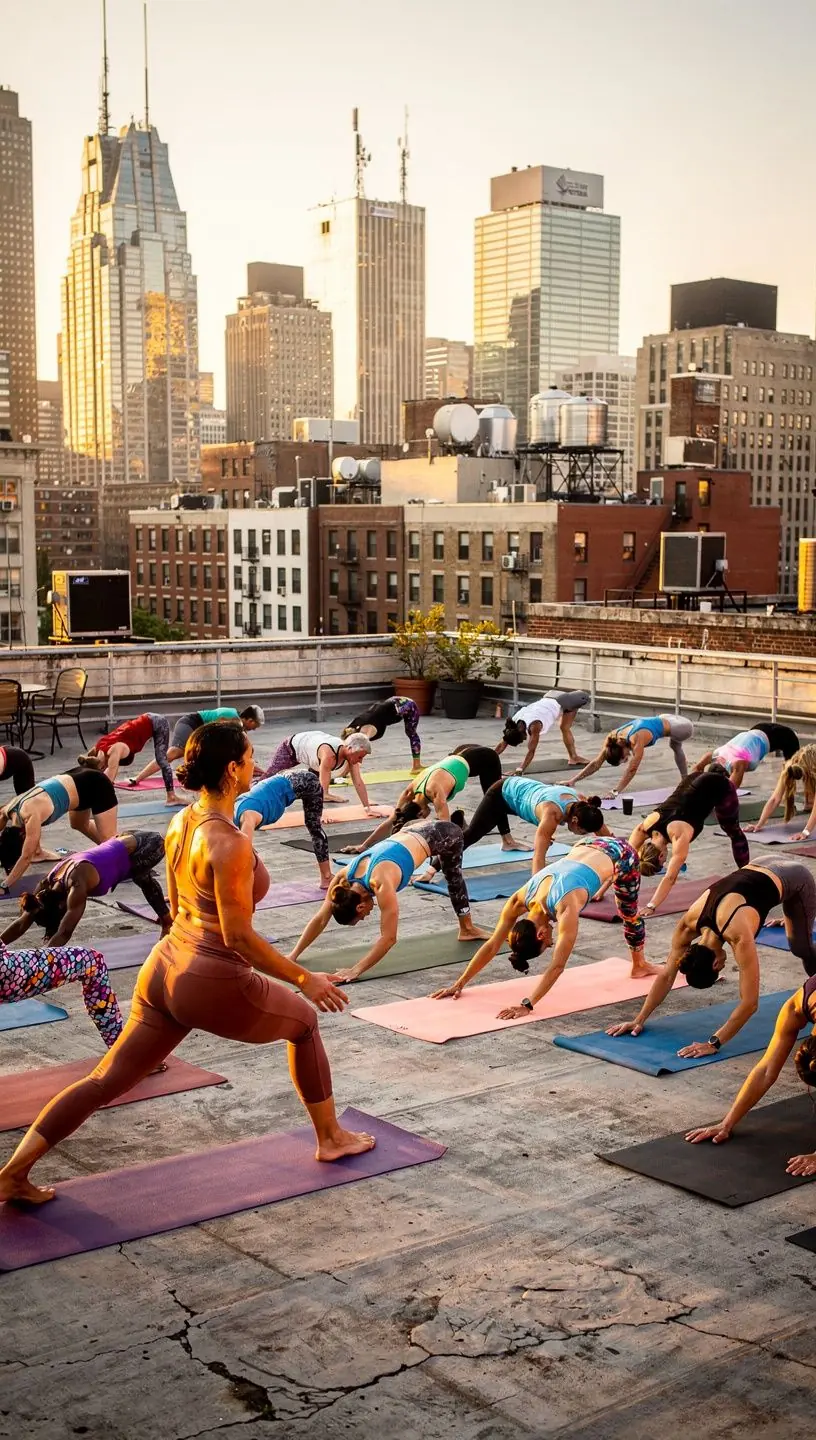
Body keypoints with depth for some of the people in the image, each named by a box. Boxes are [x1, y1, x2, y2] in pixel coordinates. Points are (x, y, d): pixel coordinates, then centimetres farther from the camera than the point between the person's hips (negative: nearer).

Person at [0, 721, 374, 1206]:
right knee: (304, 1022, 19)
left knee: (107, 1080, 10)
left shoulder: (181, 823, 6)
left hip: (166, 967, 8)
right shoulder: (231, 842, -22)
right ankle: (332, 1139, 32)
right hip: (213, 983, -7)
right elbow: (238, 935, -21)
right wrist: (304, 978, -13)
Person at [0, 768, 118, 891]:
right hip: (76, 781, 8)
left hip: (95, 786, -8)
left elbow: (26, 857, -33)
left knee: (108, 840, -2)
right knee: (78, 825, 31)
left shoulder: (31, 815, -32)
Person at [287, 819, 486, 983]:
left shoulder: (382, 884, -42)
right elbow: (321, 918, -17)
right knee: (453, 875, 33)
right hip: (414, 834, 6)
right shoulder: (343, 877, -23)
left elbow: (389, 938, -42)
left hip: (443, 834, -6)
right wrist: (294, 954, -22)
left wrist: (357, 969, -46)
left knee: (453, 876, 24)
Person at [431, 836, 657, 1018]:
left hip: (618, 853, -4)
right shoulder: (519, 900, -25)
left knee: (629, 912, 17)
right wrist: (460, 983, -20)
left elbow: (557, 966, -45)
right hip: (586, 847, 4)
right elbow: (492, 945, -18)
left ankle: (640, 965, 41)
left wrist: (527, 1005, -50)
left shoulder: (565, 907, -41)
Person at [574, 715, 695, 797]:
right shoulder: (612, 738, -22)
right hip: (663, 720, 11)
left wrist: (616, 792, -55)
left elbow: (632, 769, -48)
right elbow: (596, 763, -22)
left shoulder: (637, 739, -43)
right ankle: (686, 781, 59)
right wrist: (573, 781, -31)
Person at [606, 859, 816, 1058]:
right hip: (760, 871, 5)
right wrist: (640, 1019, -17)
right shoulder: (689, 923, -26)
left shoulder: (739, 935, -42)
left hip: (794, 878, -5)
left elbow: (749, 1003, -41)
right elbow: (667, 975, -14)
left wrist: (714, 1043, -42)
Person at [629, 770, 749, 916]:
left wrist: (651, 907, -46)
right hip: (694, 782, 5)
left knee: (733, 832, 14)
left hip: (719, 786, -5)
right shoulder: (645, 827, -24)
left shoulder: (679, 834, -37)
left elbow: (670, 877, -41)